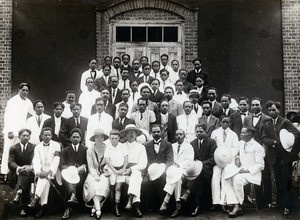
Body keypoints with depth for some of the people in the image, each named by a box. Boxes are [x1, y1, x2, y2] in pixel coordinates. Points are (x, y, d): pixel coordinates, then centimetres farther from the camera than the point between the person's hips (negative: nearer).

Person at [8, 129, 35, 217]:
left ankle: (18, 193, -51)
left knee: (25, 173, -34)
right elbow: (10, 163, -6)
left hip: (29, 173, 0)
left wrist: (30, 167, -28)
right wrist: (18, 168, -28)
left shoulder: (34, 147, 8)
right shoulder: (13, 148, 8)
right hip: (16, 174, 0)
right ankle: (24, 205, -35)